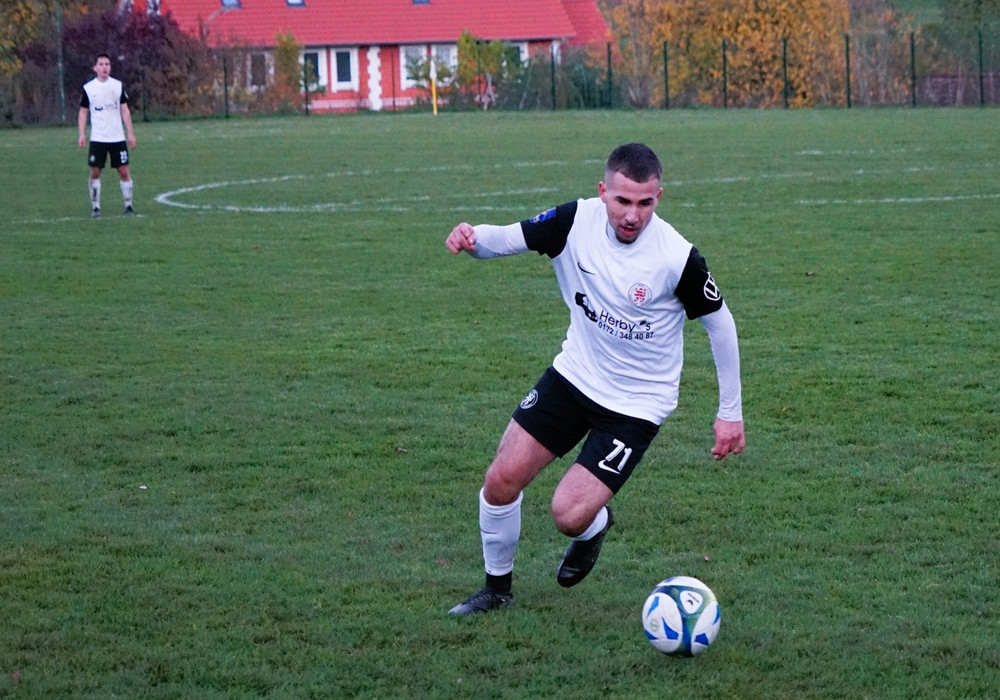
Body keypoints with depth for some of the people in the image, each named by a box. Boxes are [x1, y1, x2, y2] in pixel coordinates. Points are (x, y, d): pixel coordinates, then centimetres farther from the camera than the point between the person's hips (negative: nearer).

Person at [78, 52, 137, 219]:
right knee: (95, 172, -1)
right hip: (97, 139, -1)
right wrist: (82, 134, -4)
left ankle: (128, 205, 8)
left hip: (117, 137, 1)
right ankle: (95, 207, 8)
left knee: (124, 171, -1)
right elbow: (83, 112, 6)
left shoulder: (118, 86, 4)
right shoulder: (88, 88, 1)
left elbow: (125, 110, 7)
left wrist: (130, 133, 2)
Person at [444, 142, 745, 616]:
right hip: (573, 376, 4)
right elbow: (509, 239, -8)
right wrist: (472, 238, -33)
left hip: (636, 405, -4)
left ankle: (596, 526, 26)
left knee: (569, 515, -14)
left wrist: (730, 412, -4)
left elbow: (719, 323, -10)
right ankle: (497, 587, 24)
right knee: (500, 481, -1)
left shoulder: (678, 258, -24)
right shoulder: (576, 221, -15)